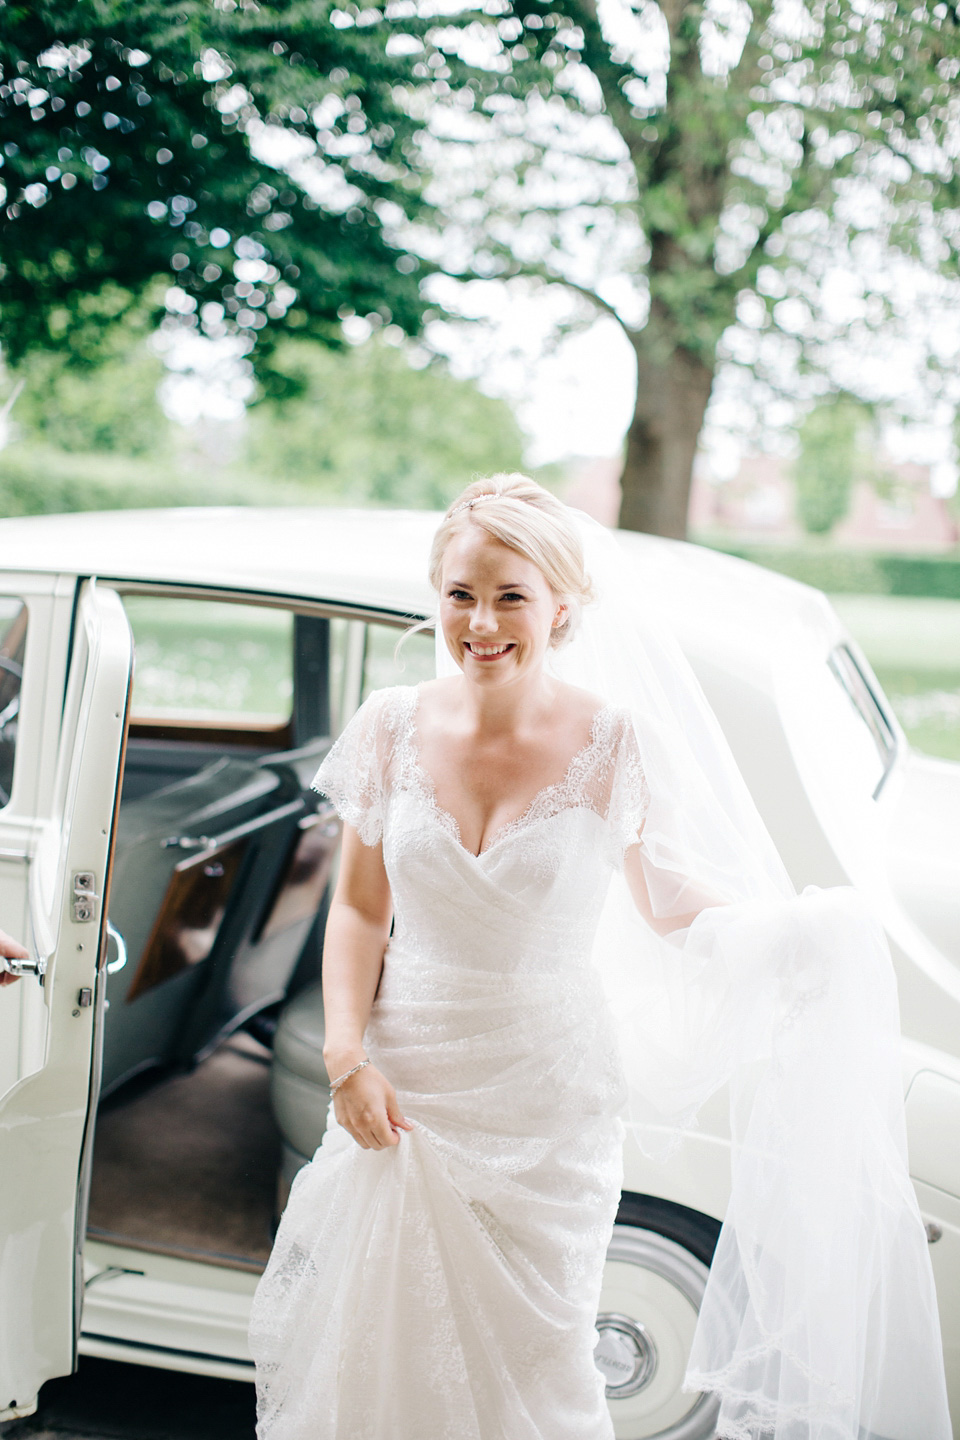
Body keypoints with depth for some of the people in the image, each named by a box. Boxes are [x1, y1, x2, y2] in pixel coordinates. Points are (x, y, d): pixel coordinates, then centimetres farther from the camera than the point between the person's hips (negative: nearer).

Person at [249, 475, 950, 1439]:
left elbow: (663, 898, 0)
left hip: (546, 1108, -2)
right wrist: (347, 1053, -9)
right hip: (402, 1090, 2)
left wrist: (802, 924, -14)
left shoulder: (613, 743, -12)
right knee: (377, 1347, 15)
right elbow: (359, 909, 2)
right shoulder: (394, 727, -6)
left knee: (527, 1360, 12)